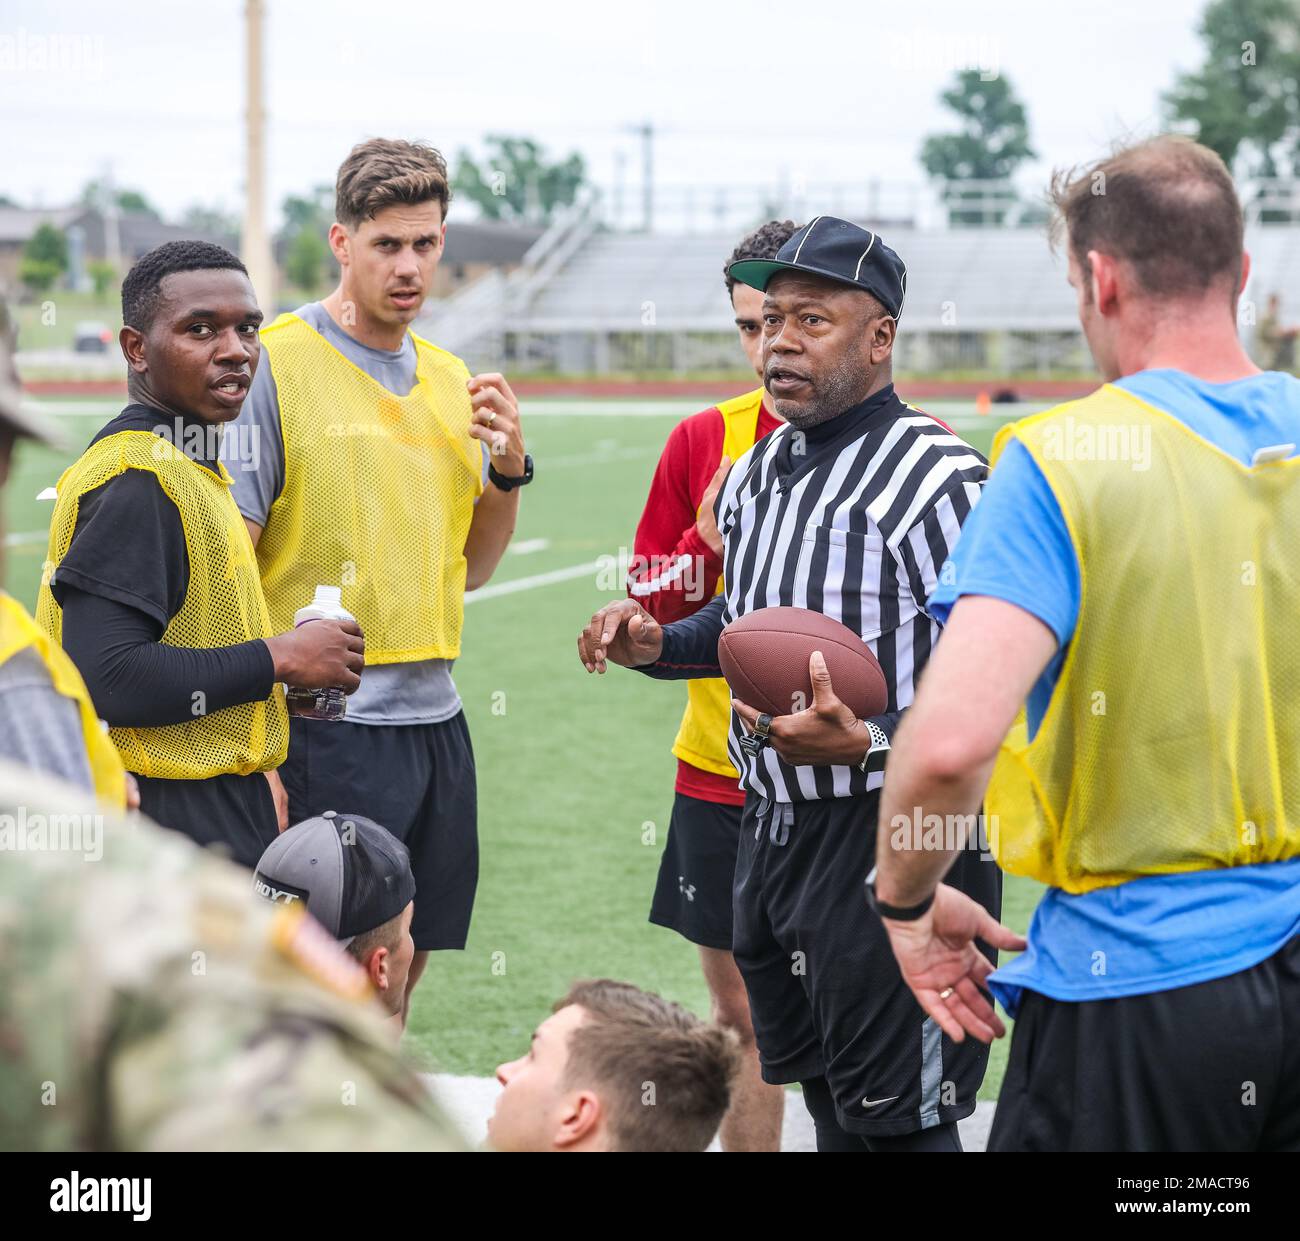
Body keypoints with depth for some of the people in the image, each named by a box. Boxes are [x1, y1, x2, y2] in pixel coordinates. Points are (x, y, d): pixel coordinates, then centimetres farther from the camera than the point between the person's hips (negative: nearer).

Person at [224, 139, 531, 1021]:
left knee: (399, 978, 13)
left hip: (436, 720, 7)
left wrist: (510, 468, 1)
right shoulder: (274, 365, -9)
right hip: (326, 725, -7)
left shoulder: (450, 379, 12)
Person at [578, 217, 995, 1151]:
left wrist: (867, 745, -32)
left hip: (892, 842, -8)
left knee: (895, 1124, -2)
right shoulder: (753, 476, 11)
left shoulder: (939, 480, -16)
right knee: (828, 1107, 20)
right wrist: (659, 644, 7)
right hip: (771, 830, 8)